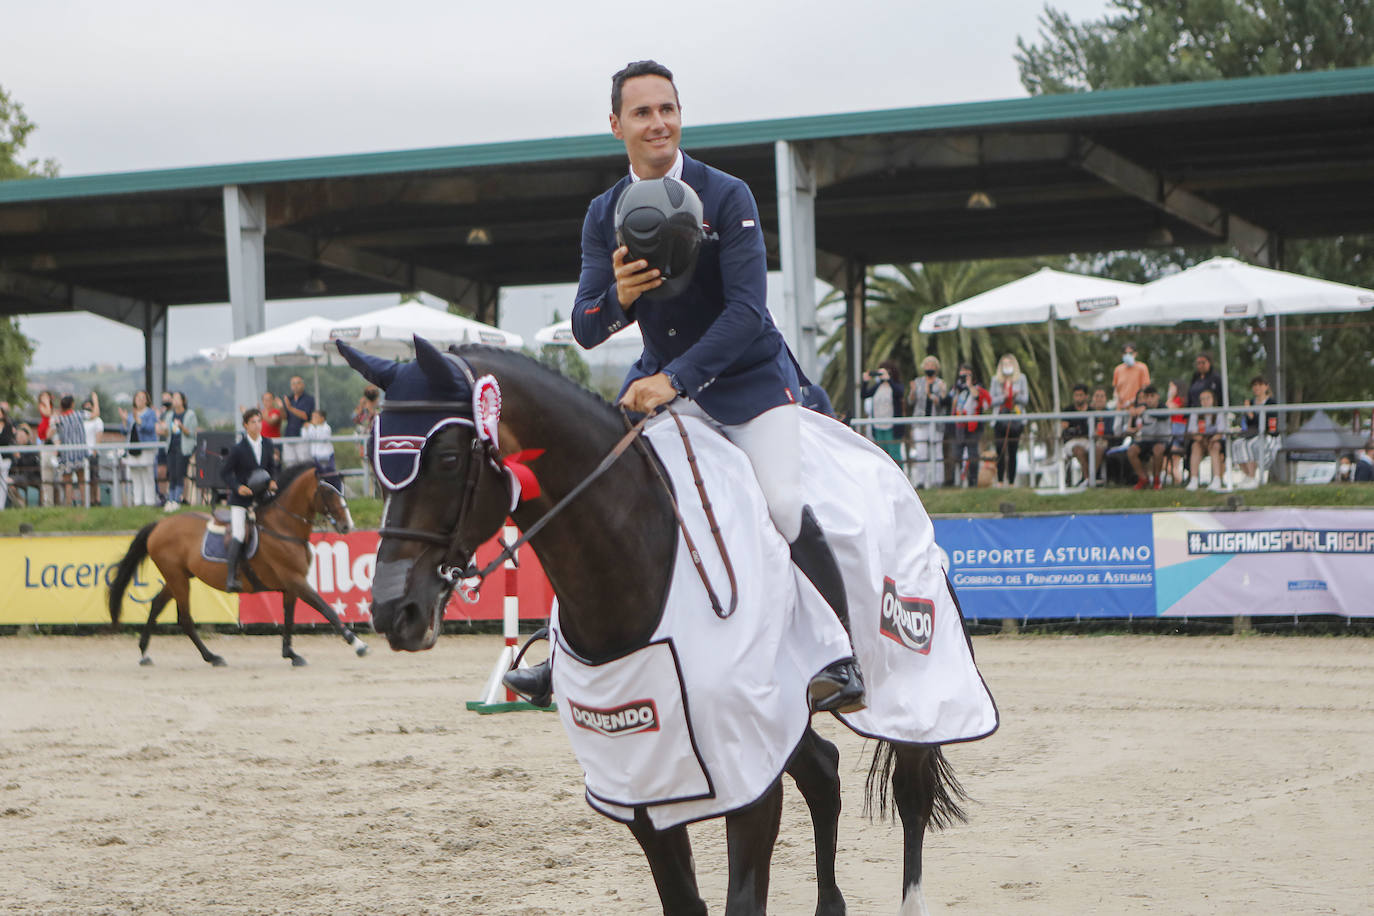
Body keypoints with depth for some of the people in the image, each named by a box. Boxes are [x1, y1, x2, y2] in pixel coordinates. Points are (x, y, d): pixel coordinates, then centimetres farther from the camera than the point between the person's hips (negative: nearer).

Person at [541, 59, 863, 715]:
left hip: (749, 378, -5)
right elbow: (586, 330, -3)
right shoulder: (605, 216, 0)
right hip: (661, 379, 5)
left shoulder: (727, 196, -14)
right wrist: (619, 296, -27)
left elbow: (747, 311, -22)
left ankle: (843, 662, -13)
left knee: (783, 505, -23)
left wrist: (676, 379, -33)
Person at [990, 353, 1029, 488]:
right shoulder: (996, 380, 13)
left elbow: (1025, 399, 8)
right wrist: (1004, 397, -11)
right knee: (1000, 451, -10)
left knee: (1013, 453, -2)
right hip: (1000, 417, 0)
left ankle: (1012, 482, 1)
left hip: (1016, 419, 0)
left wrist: (1016, 396, -12)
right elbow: (992, 401, 6)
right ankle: (1000, 482, -10)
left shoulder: (1021, 379, 12)